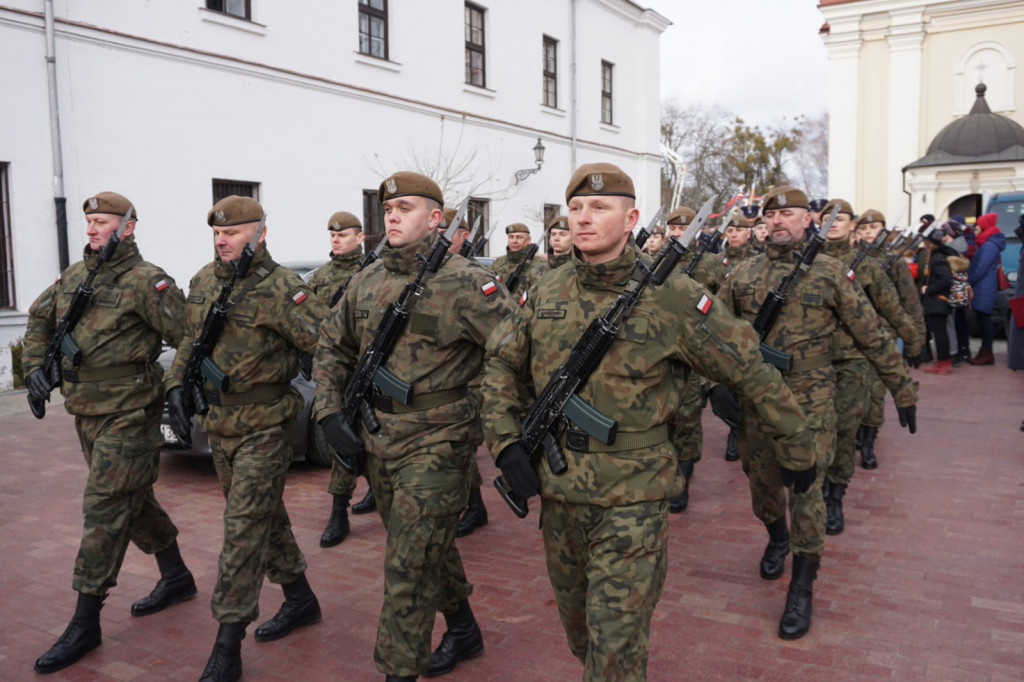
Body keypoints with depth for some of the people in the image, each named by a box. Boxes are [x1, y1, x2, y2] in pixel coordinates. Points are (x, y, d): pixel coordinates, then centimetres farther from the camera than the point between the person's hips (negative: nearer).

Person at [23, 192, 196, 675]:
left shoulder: (145, 281, -13)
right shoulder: (73, 276, 10)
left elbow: (187, 335, -17)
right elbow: (39, 320, 23)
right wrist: (34, 365, 11)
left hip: (128, 414, -8)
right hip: (86, 413, 8)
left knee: (105, 510, -5)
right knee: (134, 500, 18)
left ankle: (85, 624, 5)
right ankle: (176, 578, 35)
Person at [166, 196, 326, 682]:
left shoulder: (280, 288, -17)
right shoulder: (203, 281, 7)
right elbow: (190, 340, 19)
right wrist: (176, 386, 9)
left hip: (264, 424, -8)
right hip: (217, 421, 8)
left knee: (245, 527, -5)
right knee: (265, 515, 18)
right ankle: (300, 600, 36)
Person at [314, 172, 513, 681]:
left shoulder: (462, 282, -13)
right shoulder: (368, 280, 8)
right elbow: (332, 349, 16)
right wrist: (330, 411, 5)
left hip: (435, 443, -7)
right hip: (377, 438, 7)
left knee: (409, 564, -4)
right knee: (430, 546, 21)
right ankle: (463, 630, 42)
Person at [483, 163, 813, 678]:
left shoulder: (672, 297, -13)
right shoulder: (547, 292, 0)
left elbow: (752, 373, -5)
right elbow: (501, 364, 11)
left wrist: (796, 452, 2)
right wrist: (506, 440, -1)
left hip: (632, 498, -5)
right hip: (557, 491, 5)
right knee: (576, 625, 23)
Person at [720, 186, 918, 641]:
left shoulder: (829, 272, -2)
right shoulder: (743, 272, 5)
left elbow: (871, 336, 1)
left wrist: (902, 389, 2)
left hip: (810, 399, -3)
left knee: (806, 488, -3)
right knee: (760, 480, 14)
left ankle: (802, 588, 11)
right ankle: (778, 538, 46)